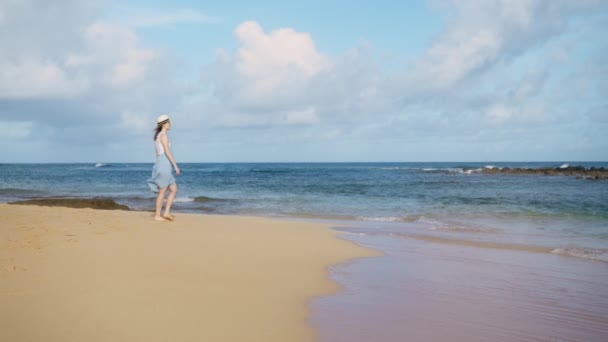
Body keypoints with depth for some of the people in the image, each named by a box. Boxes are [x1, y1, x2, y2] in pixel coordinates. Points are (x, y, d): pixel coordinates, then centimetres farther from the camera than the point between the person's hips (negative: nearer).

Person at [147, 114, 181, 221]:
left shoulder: (157, 136, 18)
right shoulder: (163, 135, -11)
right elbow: (168, 152, -17)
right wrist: (176, 166, -15)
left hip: (160, 165, 9)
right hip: (164, 165, -9)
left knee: (174, 189, 10)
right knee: (162, 192, -1)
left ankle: (166, 213, 7)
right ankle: (157, 215, 6)